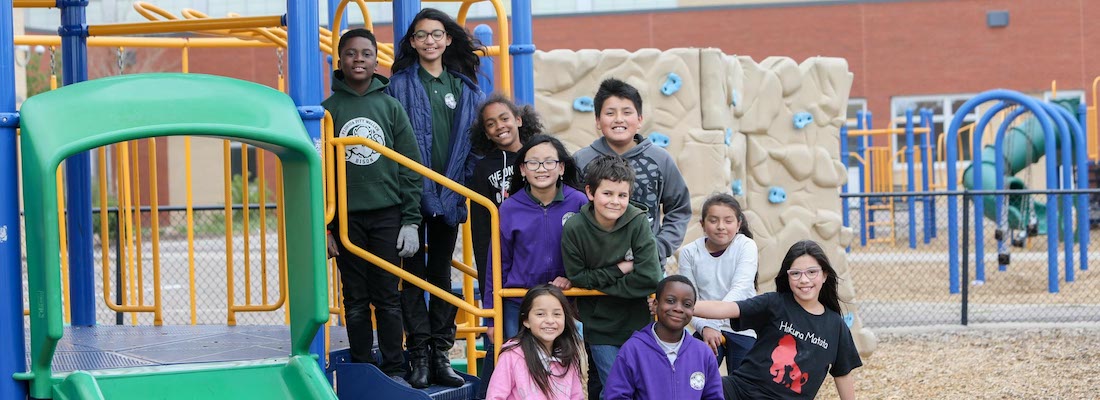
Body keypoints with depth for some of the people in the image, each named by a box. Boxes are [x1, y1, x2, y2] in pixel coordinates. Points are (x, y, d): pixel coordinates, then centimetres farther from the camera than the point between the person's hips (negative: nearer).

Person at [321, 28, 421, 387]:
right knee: (356, 300, 5)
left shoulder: (391, 107, 4)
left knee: (388, 297, 2)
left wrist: (411, 221, -2)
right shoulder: (328, 110, 3)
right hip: (346, 217, 0)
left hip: (387, 216, 0)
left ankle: (394, 370, 9)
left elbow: (410, 169, 3)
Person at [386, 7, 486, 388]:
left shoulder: (464, 87, 9)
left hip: (449, 195, 4)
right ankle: (419, 355, 3)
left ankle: (440, 355, 15)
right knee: (414, 273, 1)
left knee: (442, 273, 10)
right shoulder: (401, 84, -3)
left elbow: (473, 141, 12)